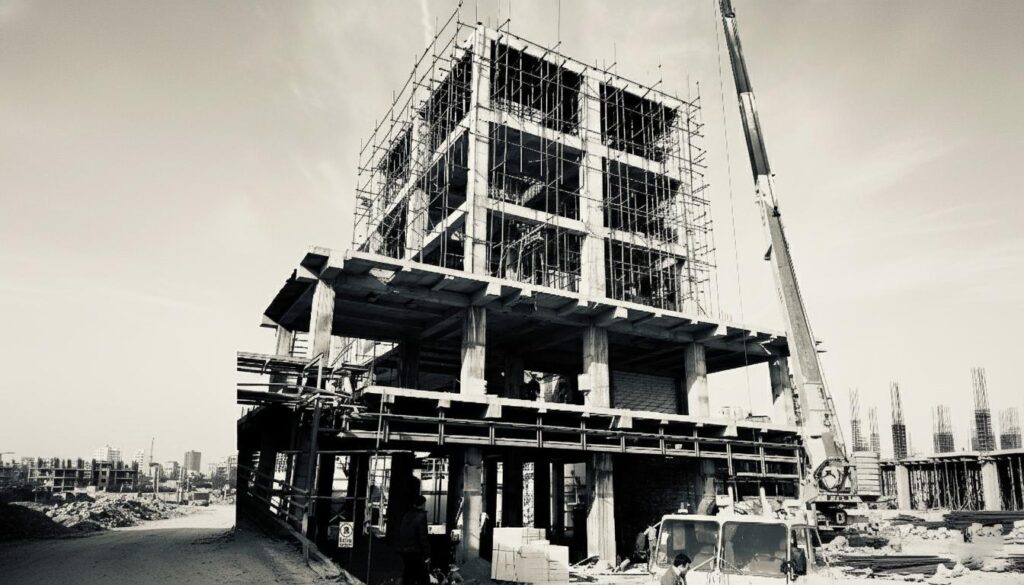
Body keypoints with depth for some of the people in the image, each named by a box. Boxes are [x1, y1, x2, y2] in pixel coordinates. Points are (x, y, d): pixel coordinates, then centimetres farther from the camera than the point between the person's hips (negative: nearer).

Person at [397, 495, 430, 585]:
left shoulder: (406, 515, 10)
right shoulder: (421, 516, -11)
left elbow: (400, 533, 12)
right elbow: (423, 537, -15)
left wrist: (401, 548, 16)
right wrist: (427, 554, -13)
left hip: (404, 550, 7)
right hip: (416, 551, -7)